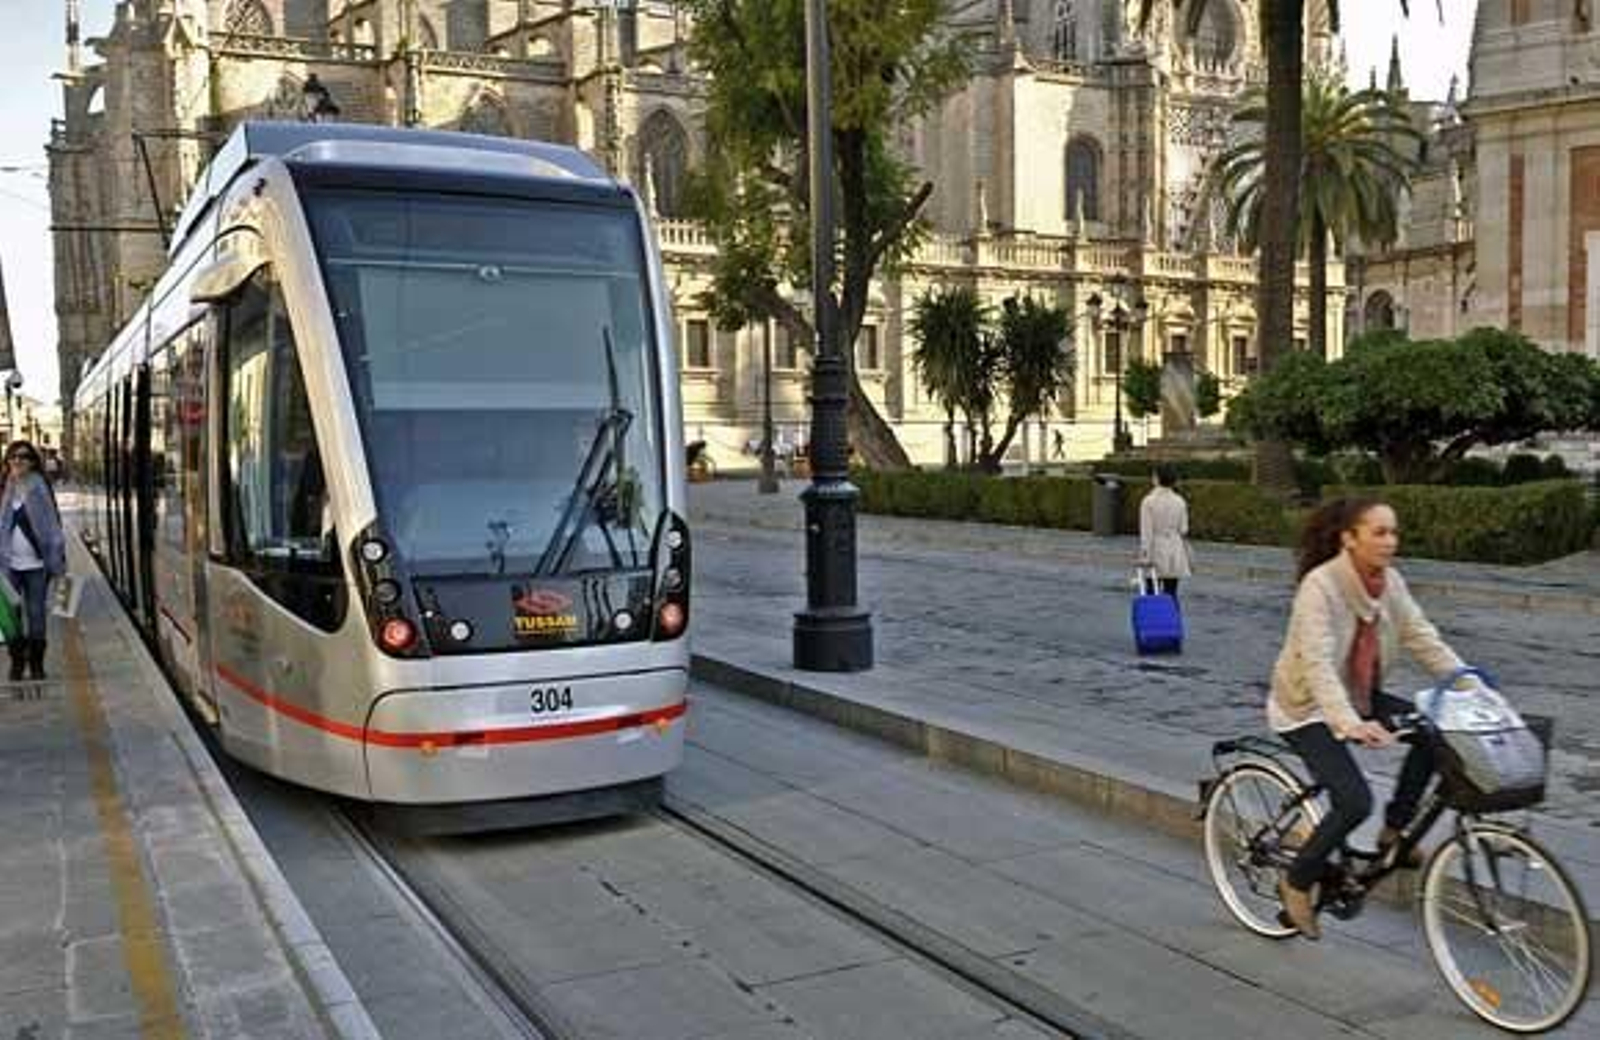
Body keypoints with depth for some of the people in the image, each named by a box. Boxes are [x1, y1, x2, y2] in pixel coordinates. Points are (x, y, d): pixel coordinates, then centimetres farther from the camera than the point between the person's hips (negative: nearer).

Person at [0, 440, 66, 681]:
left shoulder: (38, 487, -3)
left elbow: (52, 524, -3)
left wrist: (57, 559, -6)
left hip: (36, 563, -2)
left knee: (36, 614, 2)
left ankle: (36, 663, 12)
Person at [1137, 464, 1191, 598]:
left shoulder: (1149, 501, -10)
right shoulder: (1180, 502, 1)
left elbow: (1146, 532, -12)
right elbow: (1183, 531, 5)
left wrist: (1144, 557, -10)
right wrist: (1187, 555, 15)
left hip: (1156, 552, -3)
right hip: (1175, 553, 3)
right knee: (1171, 594, 6)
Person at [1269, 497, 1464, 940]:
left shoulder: (1390, 581, -4)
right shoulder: (1320, 585, -26)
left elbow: (1423, 639, -4)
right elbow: (1318, 664, -35)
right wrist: (1350, 724, -48)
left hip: (1359, 698, 7)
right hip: (1307, 707, -7)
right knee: (1355, 802, -21)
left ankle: (1394, 830, 5)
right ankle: (1298, 881, 4)